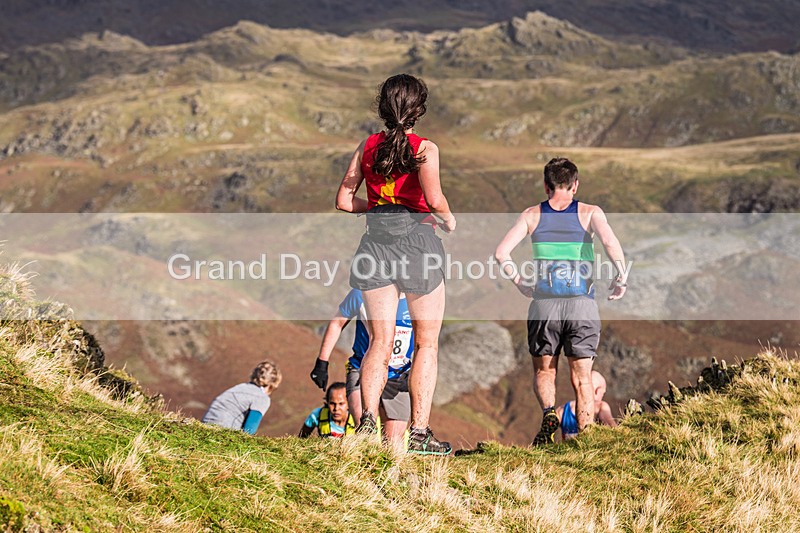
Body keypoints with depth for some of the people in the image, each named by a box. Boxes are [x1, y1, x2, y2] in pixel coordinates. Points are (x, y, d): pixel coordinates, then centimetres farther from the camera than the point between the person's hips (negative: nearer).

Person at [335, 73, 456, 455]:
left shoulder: (368, 146, 6)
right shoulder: (425, 148, -6)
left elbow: (344, 200, 6)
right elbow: (433, 198, -22)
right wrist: (448, 219, -2)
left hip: (377, 241, 4)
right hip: (417, 240, -3)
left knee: (380, 341, 7)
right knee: (426, 342, 8)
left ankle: (368, 420, -13)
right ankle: (419, 433, 3)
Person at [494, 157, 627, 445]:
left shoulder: (532, 215, 7)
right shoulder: (590, 212, 3)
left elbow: (501, 253, -1)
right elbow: (610, 242, -16)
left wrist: (520, 282, 11)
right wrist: (621, 278, -4)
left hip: (544, 303, 1)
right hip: (582, 303, -1)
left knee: (544, 371, 18)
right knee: (582, 377, 8)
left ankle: (548, 412, -9)